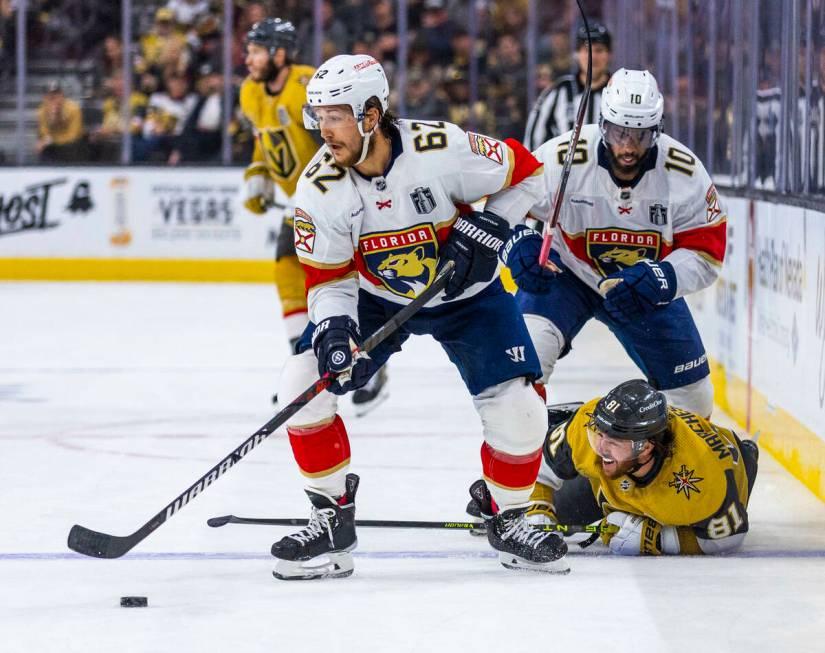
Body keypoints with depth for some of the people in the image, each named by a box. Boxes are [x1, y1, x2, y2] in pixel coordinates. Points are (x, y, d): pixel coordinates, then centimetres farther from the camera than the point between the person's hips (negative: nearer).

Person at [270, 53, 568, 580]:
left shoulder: (442, 150, -29)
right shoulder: (319, 186, -20)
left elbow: (526, 173, -13)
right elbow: (330, 278, -12)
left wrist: (488, 227, -24)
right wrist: (334, 327, -31)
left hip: (467, 295, -2)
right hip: (376, 298, 2)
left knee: (518, 407, -14)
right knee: (304, 383, -16)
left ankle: (511, 521, 14)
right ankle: (333, 519, 0)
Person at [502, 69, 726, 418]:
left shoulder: (684, 172, -21)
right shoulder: (562, 158, -27)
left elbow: (706, 252, -16)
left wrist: (662, 279, -34)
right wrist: (517, 244, -32)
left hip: (646, 286, 3)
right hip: (566, 271, -2)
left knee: (692, 392, 6)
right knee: (529, 346, -30)